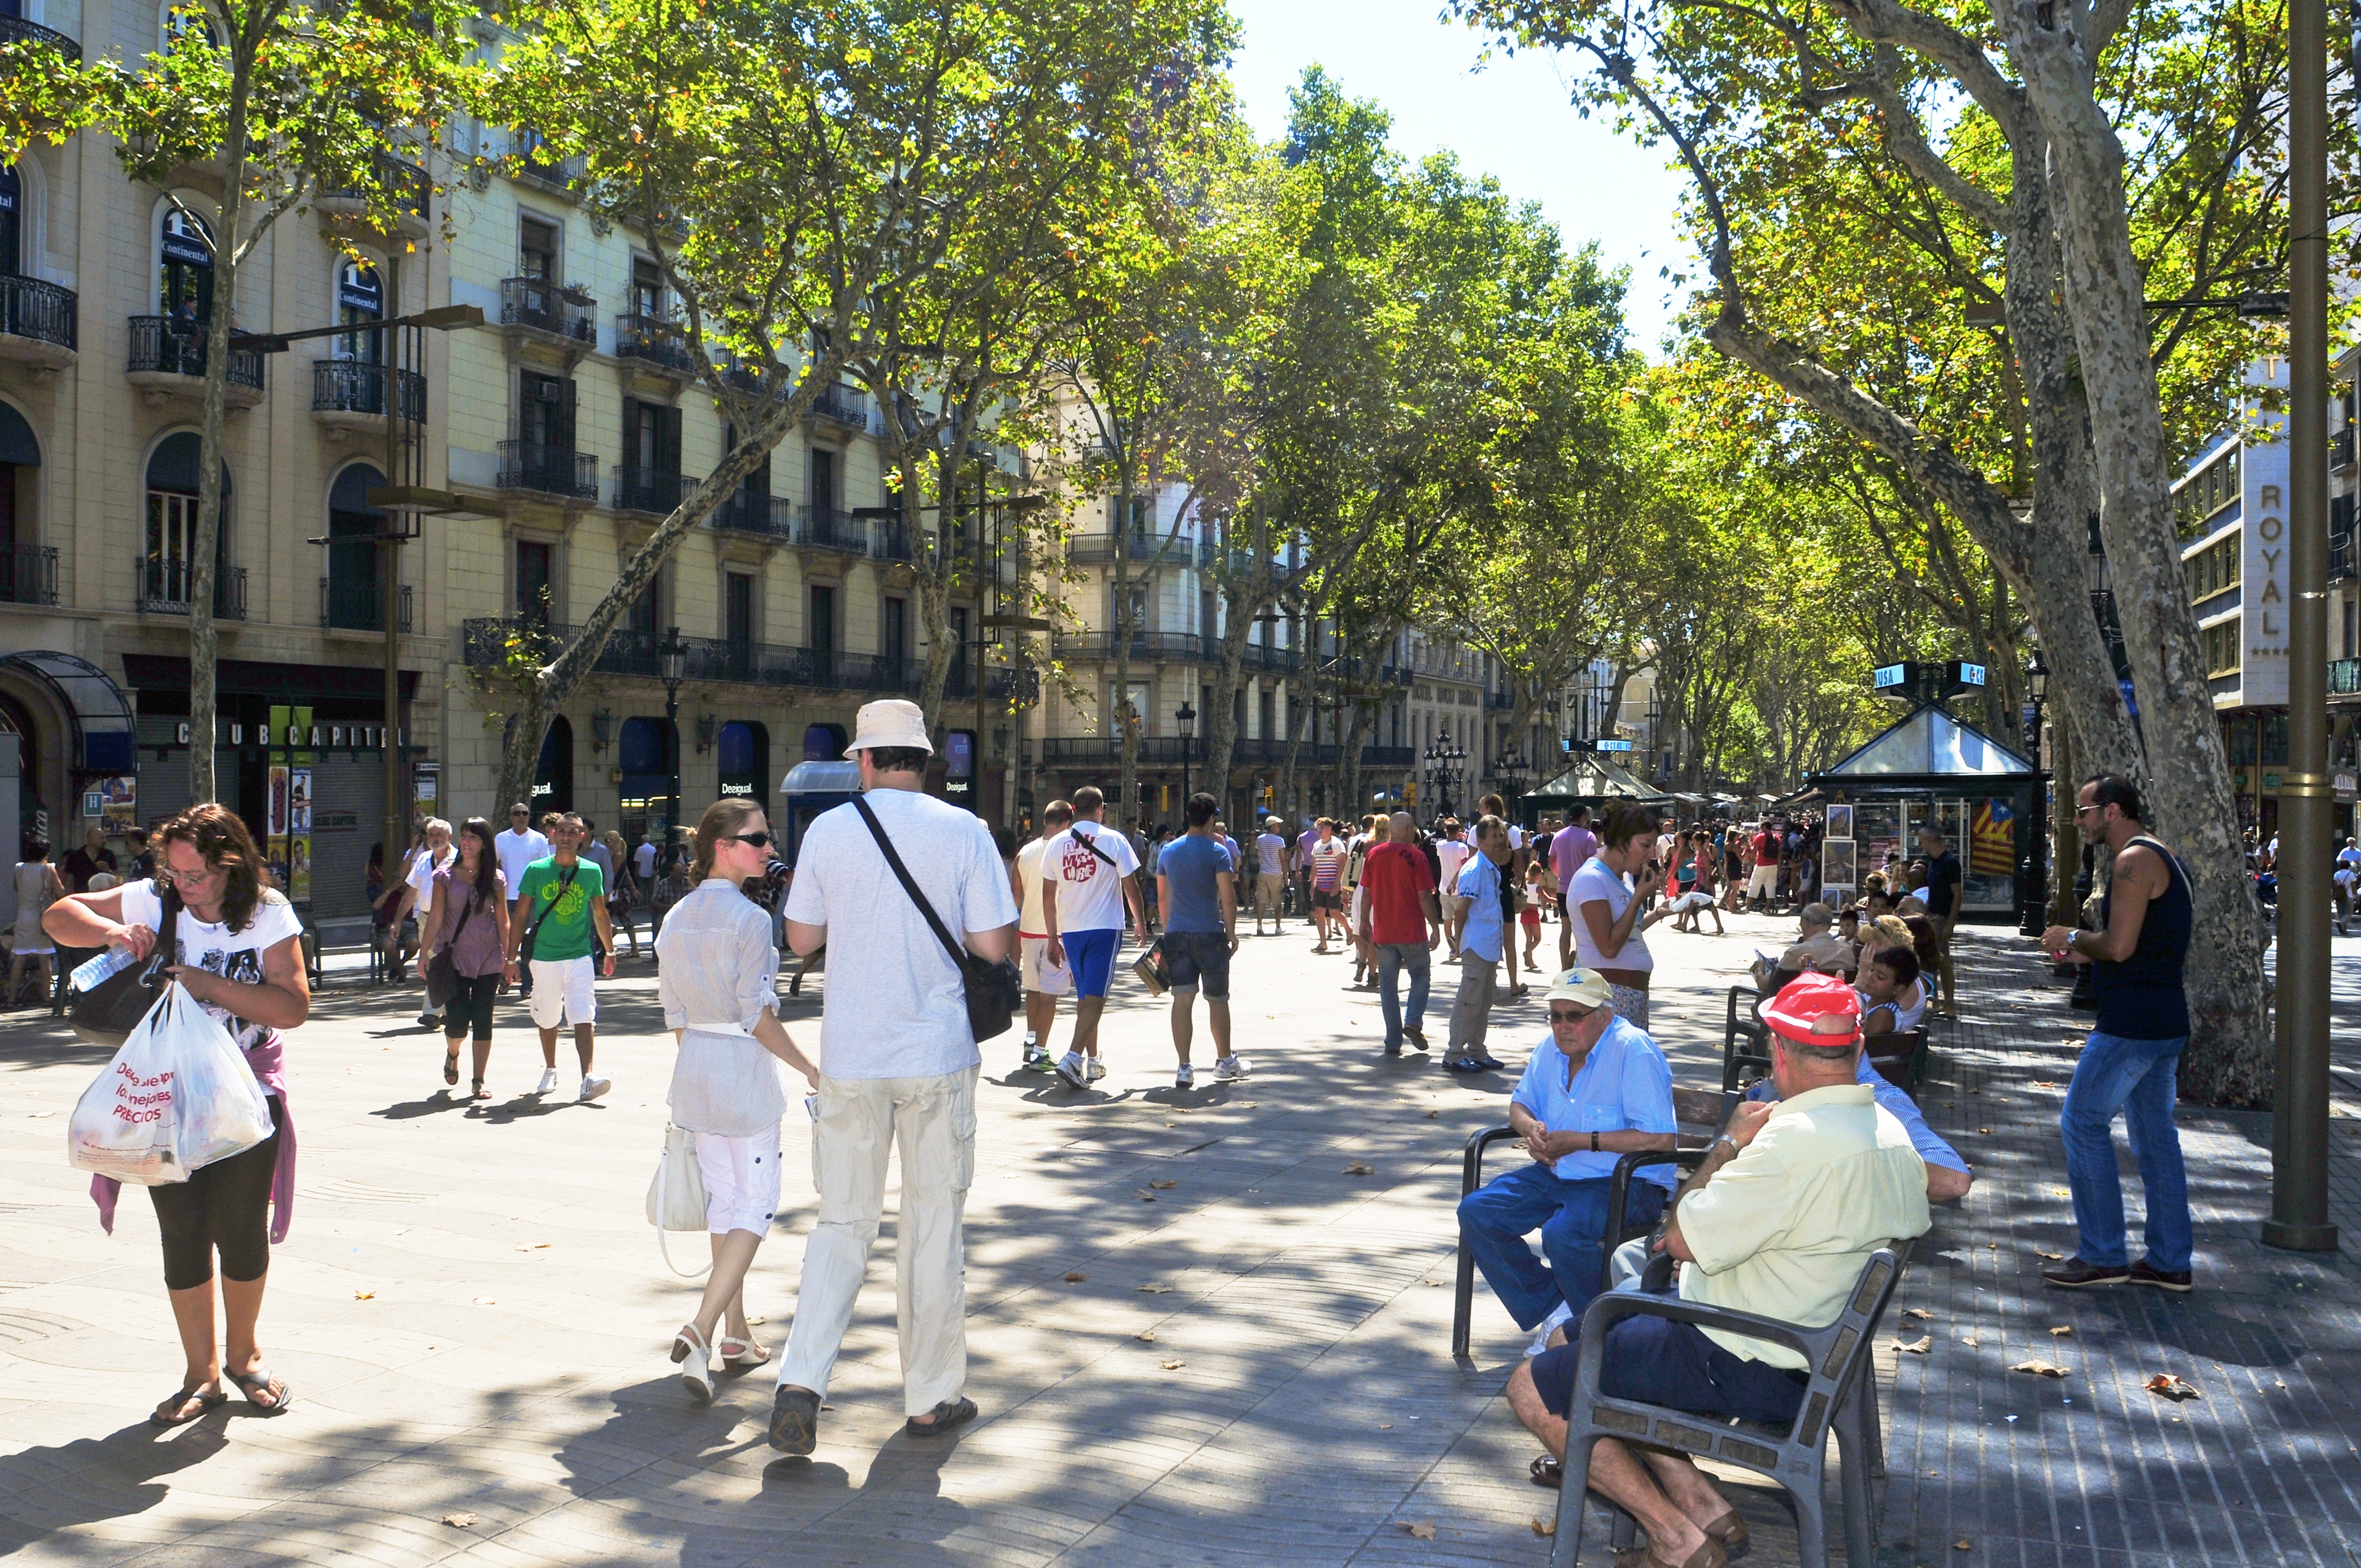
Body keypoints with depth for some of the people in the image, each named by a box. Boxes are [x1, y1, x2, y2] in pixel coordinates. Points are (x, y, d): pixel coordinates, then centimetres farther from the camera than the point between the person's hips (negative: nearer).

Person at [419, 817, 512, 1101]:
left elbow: (503, 921, 4)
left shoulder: (496, 879, 4)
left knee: (483, 1021, 0)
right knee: (458, 1022, -6)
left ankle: (479, 1082, 9)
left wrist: (508, 957, -2)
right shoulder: (446, 876, 3)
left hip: (488, 959, 1)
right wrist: (424, 952, -7)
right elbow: (435, 917, 0)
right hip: (454, 957, -1)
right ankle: (452, 1054, 29)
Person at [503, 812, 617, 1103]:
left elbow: (600, 914, 13)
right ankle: (550, 1071, 35)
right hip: (544, 957, 1)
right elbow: (520, 916, 3)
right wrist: (511, 959, 2)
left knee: (585, 1019, -12)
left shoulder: (591, 871, 1)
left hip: (580, 956, -1)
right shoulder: (536, 871, -2)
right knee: (547, 1021, 16)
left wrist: (609, 951, 19)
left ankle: (588, 1079, -18)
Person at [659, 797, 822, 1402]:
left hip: (693, 1064, 8)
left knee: (722, 1200, 17)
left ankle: (736, 1334, 26)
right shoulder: (749, 917, -16)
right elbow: (758, 1017, -18)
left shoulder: (676, 919, 7)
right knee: (756, 1205, 0)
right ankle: (702, 1329, -14)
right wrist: (810, 1069, -10)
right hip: (743, 1066, -8)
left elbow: (674, 1013, 11)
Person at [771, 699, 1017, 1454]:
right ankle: (931, 1398, 19)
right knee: (934, 1225, 10)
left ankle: (800, 1381, -1)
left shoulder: (829, 830, -1)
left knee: (842, 1222, 13)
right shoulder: (964, 832, -6)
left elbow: (801, 937, 7)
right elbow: (994, 946, -7)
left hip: (851, 1055, 1)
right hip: (938, 1053, -1)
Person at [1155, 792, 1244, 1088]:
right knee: (1217, 999, 10)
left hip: (1177, 934, 4)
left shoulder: (1169, 851, 9)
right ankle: (1225, 1061, 24)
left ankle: (1184, 1067, -6)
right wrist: (1232, 933, -3)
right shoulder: (1217, 851, -7)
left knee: (1182, 1000, 0)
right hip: (1210, 933, -4)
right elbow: (1228, 898, -12)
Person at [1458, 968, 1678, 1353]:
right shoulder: (1552, 1047, 5)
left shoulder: (1633, 1051, -18)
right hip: (1557, 1174, 8)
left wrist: (1581, 1142, -22)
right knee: (1476, 1212, -9)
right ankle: (1554, 1311, -2)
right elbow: (1519, 1104, 20)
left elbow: (1661, 1138, -25)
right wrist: (1531, 1128, -6)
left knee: (1563, 1233, -34)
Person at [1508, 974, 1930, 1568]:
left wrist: (1729, 1143, -10)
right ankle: (1696, 1497, 12)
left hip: (1741, 1367, -10)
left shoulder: (1795, 1141, -29)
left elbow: (1683, 1239, -24)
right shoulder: (1890, 1133, 0)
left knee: (1532, 1390, -3)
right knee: (1569, 1338, 20)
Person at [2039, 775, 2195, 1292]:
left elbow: (2119, 946, -23)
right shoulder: (2162, 858, 18)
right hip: (2165, 1020, 10)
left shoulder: (2135, 860, -15)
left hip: (2131, 1022, -10)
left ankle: (2101, 1256, 0)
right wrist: (2082, 954, 16)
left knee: (2083, 1123, -4)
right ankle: (2170, 1263, 18)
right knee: (2155, 1136, 13)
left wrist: (2072, 937, -5)